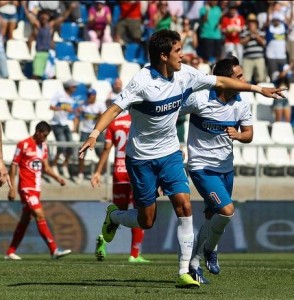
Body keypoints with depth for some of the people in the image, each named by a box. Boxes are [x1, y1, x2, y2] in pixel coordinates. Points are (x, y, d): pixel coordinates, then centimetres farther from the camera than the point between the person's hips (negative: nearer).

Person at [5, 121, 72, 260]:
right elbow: (14, 165, -7)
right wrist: (12, 187, -11)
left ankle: (10, 252, 19)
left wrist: (57, 177, 1)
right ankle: (54, 250, -19)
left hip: (36, 188, 8)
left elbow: (45, 167, 18)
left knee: (25, 220, 11)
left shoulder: (43, 146, 12)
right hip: (26, 187, -8)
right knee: (40, 216, -15)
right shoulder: (23, 145, -9)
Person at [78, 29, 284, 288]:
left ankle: (184, 272, -9)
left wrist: (257, 88, 13)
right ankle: (113, 215, 38)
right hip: (141, 157, -4)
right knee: (146, 221, 2)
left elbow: (220, 82, 8)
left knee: (184, 205, -13)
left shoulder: (185, 75, -5)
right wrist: (95, 135, -42)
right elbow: (116, 108, -27)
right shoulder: (143, 82, -22)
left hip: (170, 153, 4)